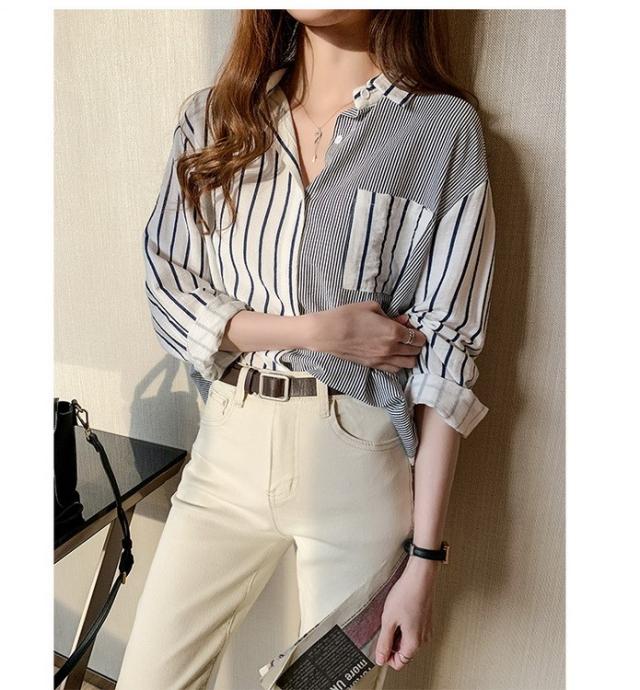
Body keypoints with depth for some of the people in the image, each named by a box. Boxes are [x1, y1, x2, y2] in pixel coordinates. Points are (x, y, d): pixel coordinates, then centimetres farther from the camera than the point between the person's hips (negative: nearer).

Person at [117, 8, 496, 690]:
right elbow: (166, 287, 2)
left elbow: (445, 350, -7)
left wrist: (424, 559, -8)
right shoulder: (213, 116, 7)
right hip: (230, 446, 3)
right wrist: (316, 331, -13)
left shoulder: (444, 128, -3)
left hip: (360, 456, -2)